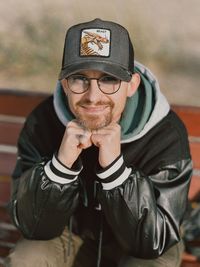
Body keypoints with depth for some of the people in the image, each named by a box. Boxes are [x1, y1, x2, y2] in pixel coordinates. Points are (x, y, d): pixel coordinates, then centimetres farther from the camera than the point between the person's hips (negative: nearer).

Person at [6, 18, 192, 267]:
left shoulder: (166, 134, -26)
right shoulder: (42, 123, -20)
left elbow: (152, 241, -26)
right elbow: (33, 226, -18)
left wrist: (114, 166, -39)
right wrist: (61, 163, -36)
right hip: (73, 235, 2)